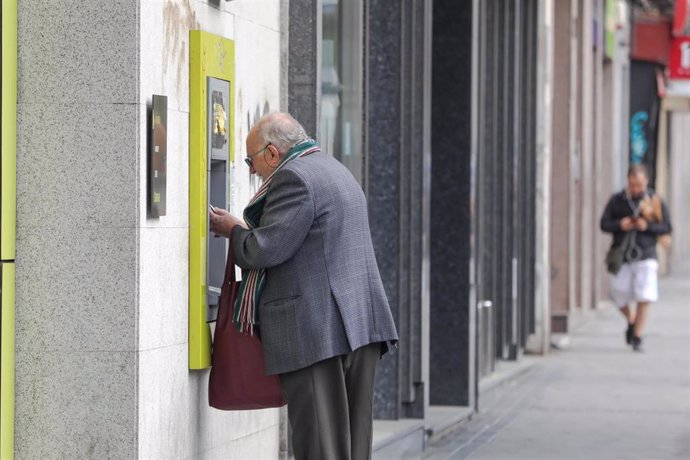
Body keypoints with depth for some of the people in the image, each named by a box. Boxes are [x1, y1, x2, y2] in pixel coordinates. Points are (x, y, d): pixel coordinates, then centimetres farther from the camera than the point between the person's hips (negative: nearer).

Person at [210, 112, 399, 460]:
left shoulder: (293, 177, -10)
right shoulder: (337, 171, 22)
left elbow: (266, 250, -16)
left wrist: (234, 230, 3)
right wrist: (247, 230, 22)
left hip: (313, 331, -10)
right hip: (363, 324, 10)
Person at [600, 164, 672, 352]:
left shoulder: (655, 201, 0)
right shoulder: (617, 200, 2)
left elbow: (667, 227, 0)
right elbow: (604, 224, 3)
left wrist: (648, 226, -17)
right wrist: (620, 225, -16)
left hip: (645, 257, -2)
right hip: (621, 257, 2)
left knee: (645, 297, -11)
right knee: (620, 297, 4)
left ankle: (637, 337, -1)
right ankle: (631, 321, 36)